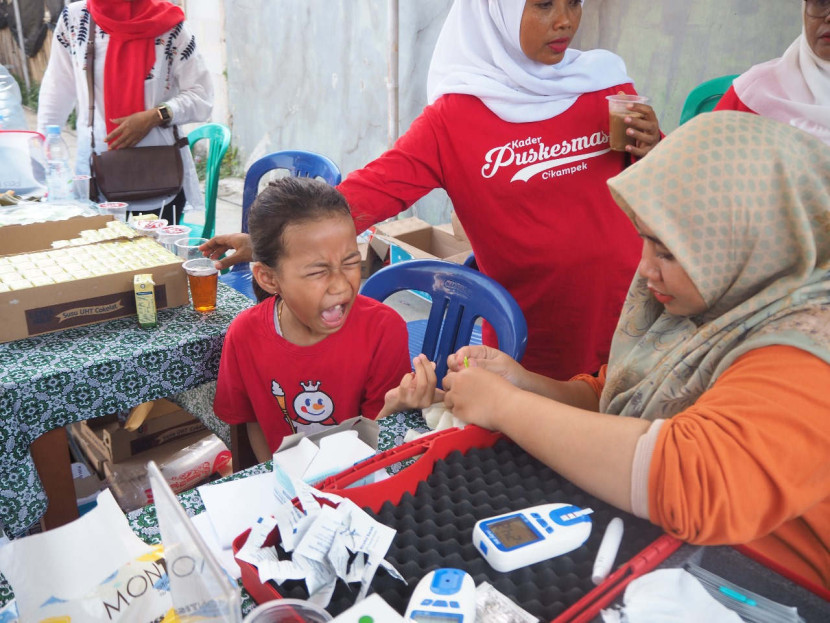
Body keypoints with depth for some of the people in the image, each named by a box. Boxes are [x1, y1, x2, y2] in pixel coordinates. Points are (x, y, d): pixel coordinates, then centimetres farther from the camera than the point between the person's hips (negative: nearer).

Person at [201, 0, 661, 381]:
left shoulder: (604, 83, 0)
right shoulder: (455, 115, -9)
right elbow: (373, 188, -15)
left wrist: (652, 152, -11)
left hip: (627, 321, 3)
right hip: (532, 344, -3)